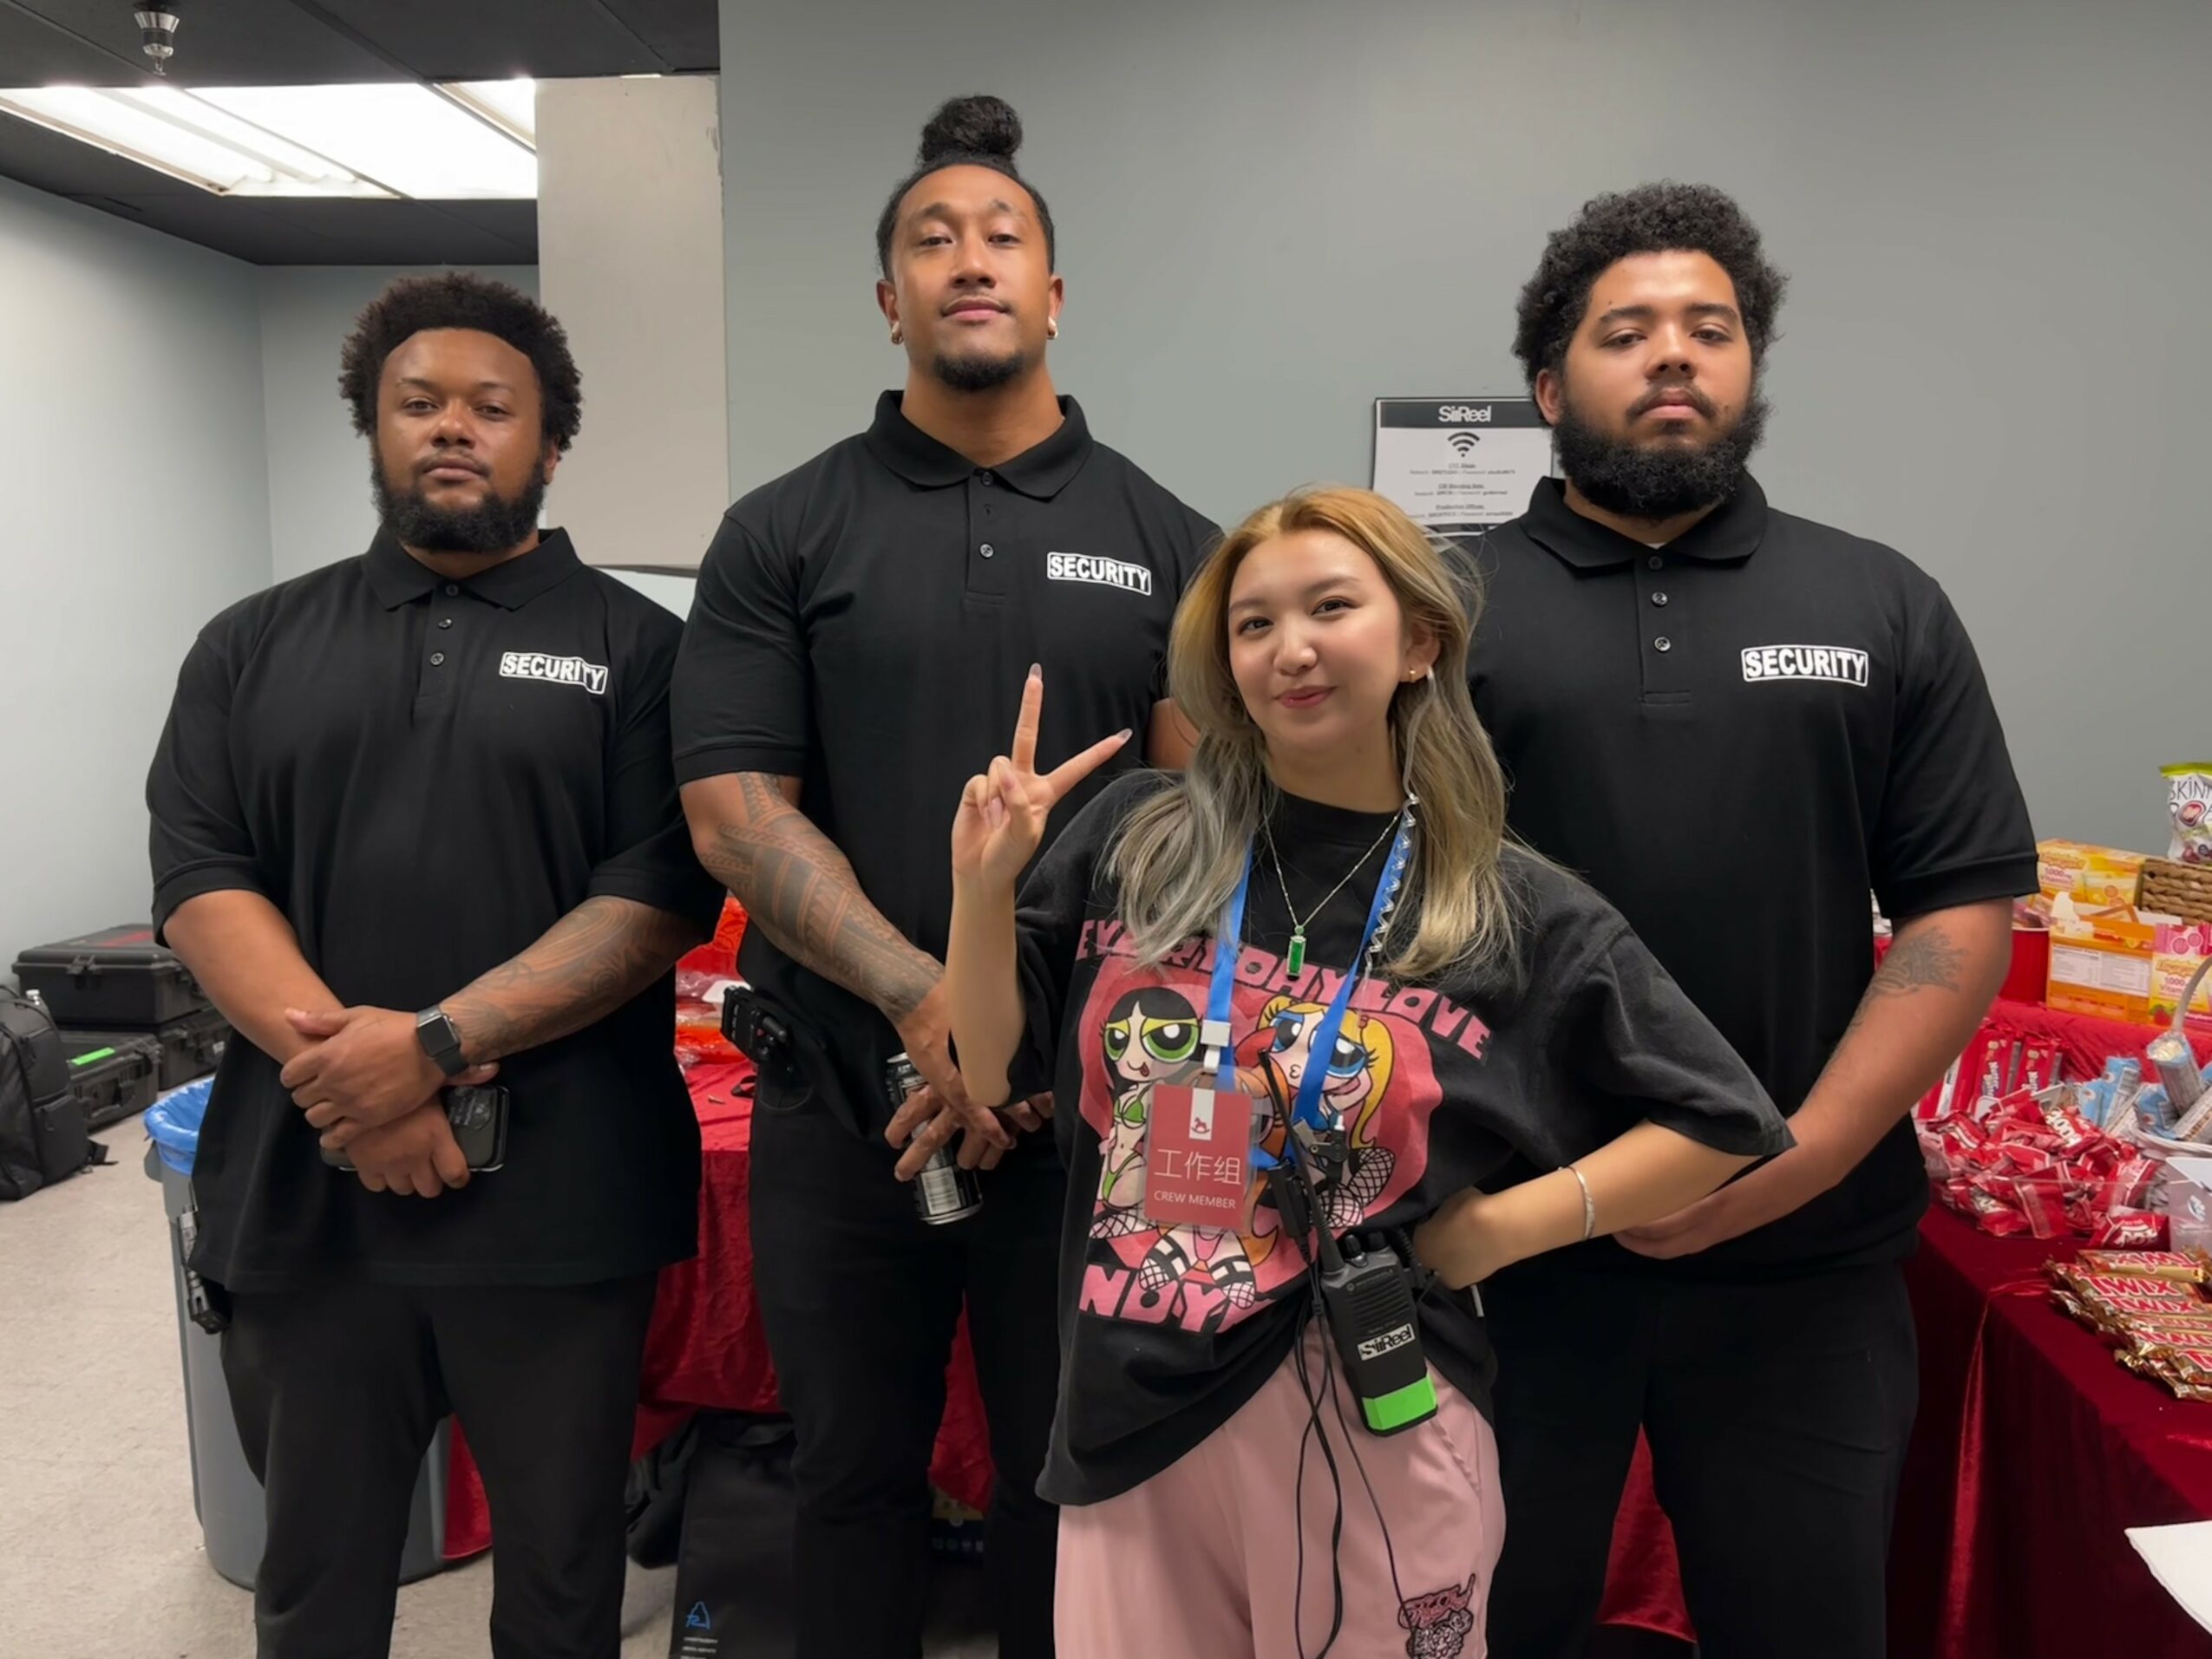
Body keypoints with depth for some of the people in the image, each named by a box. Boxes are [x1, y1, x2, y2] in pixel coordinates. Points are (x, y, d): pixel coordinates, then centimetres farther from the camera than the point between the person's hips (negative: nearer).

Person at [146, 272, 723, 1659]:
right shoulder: (255, 647, 11)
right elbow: (198, 878, 2)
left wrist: (436, 1044, -18)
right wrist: (335, 1055, -15)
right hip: (302, 1184, 3)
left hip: (558, 1192, -2)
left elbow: (661, 896, -9)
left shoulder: (636, 646, 1)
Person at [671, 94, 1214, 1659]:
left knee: (1070, 1484, 16)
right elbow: (735, 811, -6)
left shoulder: (1166, 542, 3)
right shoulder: (783, 533, 1)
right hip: (842, 1108, 0)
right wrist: (931, 1005, -17)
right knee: (855, 1479, 17)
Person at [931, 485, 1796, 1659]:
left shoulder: (1522, 919, -5)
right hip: (1130, 1420, 2)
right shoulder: (1133, 842, -1)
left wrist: (1499, 1229, -6)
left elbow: (1719, 1124, 3)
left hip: (1365, 1430, -2)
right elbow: (995, 1073, 6)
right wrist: (983, 889, -9)